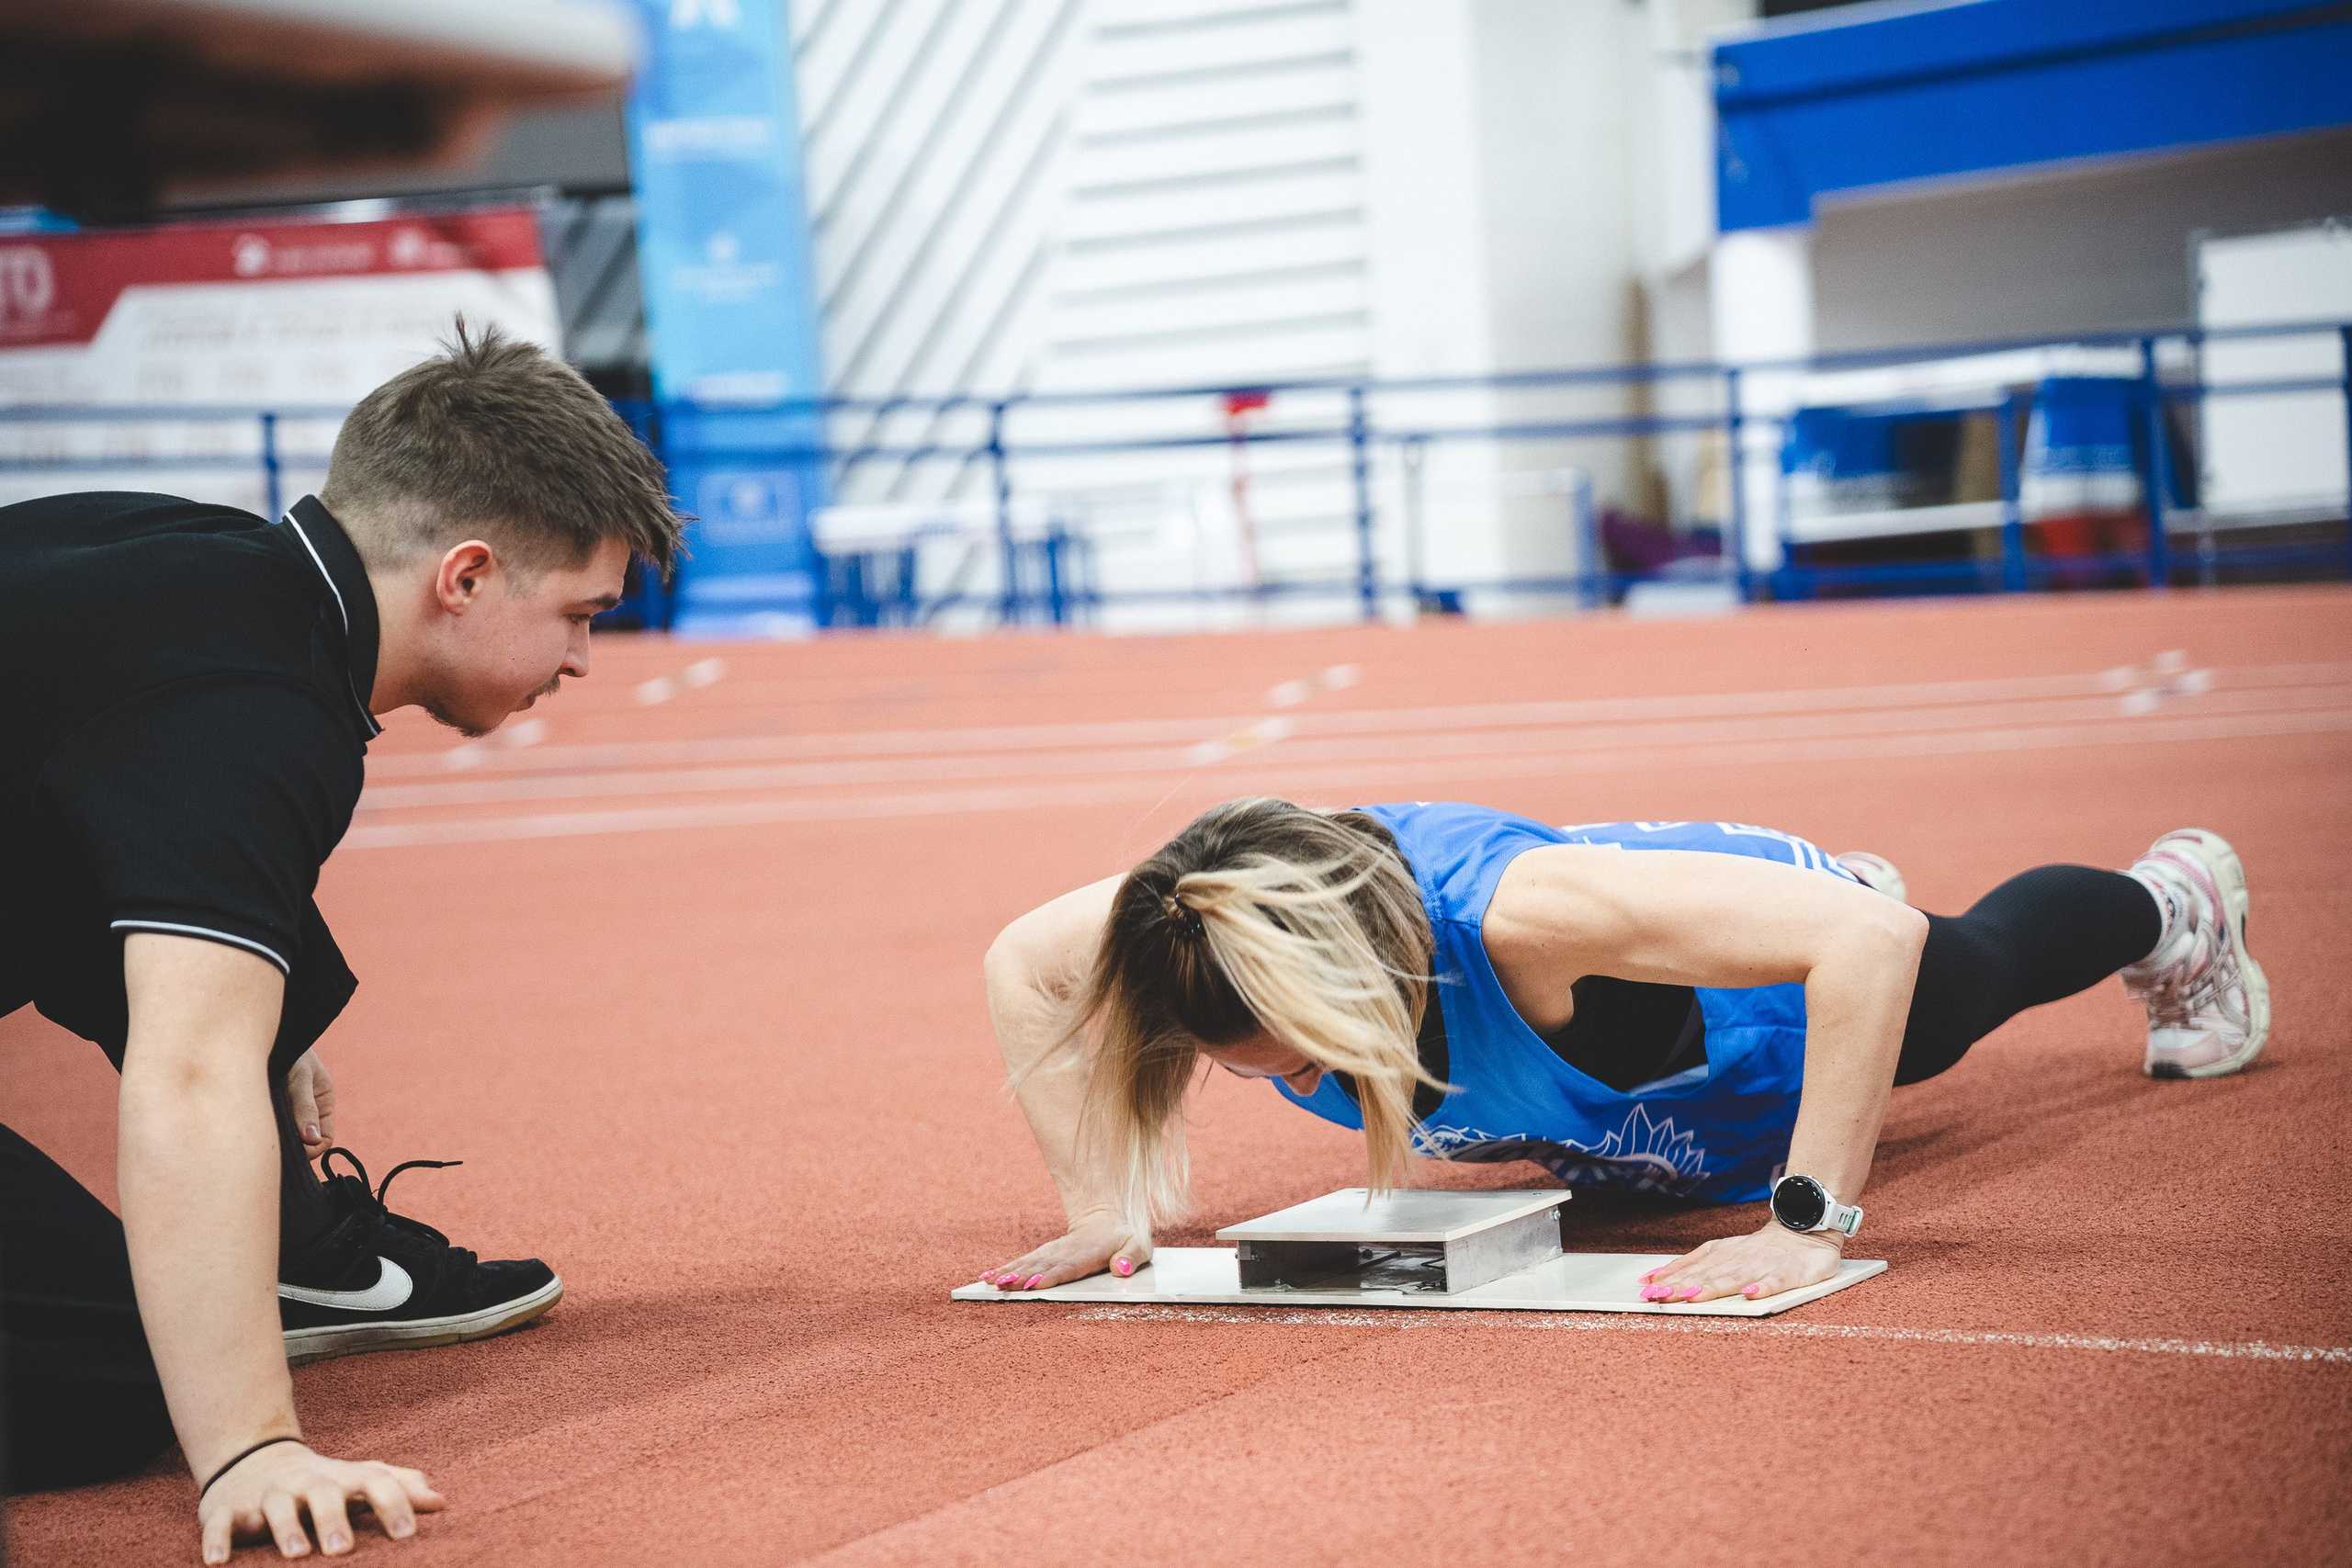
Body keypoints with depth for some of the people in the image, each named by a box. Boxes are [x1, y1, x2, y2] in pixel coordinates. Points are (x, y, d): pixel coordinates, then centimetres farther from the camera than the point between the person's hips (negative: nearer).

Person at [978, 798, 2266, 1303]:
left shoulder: (1514, 913, -53)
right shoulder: (1225, 916, -38)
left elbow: (1873, 937, -54)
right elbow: (1021, 965, -18)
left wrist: (1810, 1223, -55)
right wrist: (1100, 1203, -26)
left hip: (1795, 972, -4)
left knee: (1984, 960, 32)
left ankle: (2175, 905, 66)